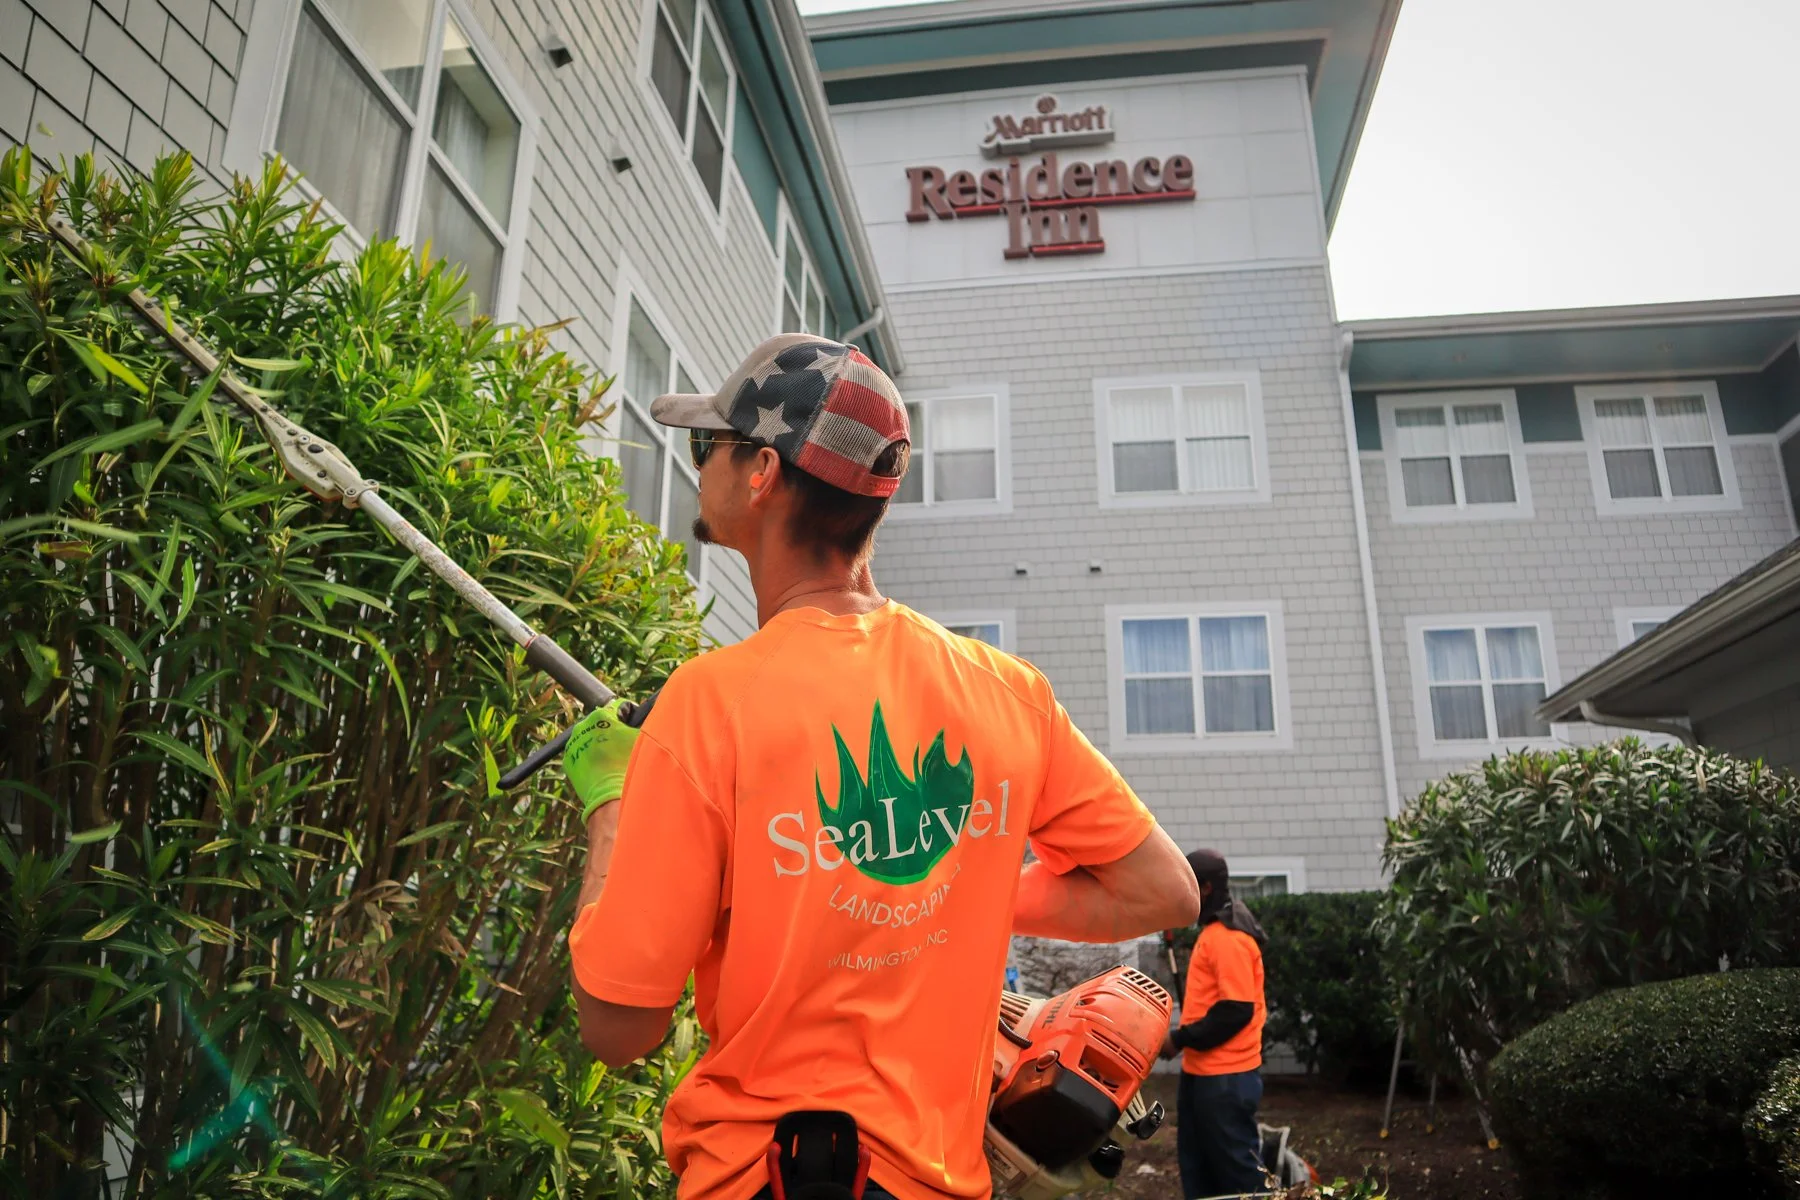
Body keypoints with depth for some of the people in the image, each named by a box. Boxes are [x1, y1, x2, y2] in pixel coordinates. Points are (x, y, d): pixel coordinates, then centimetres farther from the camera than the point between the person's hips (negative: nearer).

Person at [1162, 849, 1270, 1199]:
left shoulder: (1228, 937, -19)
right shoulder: (1214, 931, 13)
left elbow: (1236, 1010, -23)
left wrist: (1181, 1039, -17)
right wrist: (1186, 1039, 12)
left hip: (1225, 1077, -10)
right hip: (1202, 1072, 10)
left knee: (1236, 1166, 1)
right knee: (1197, 1164, 17)